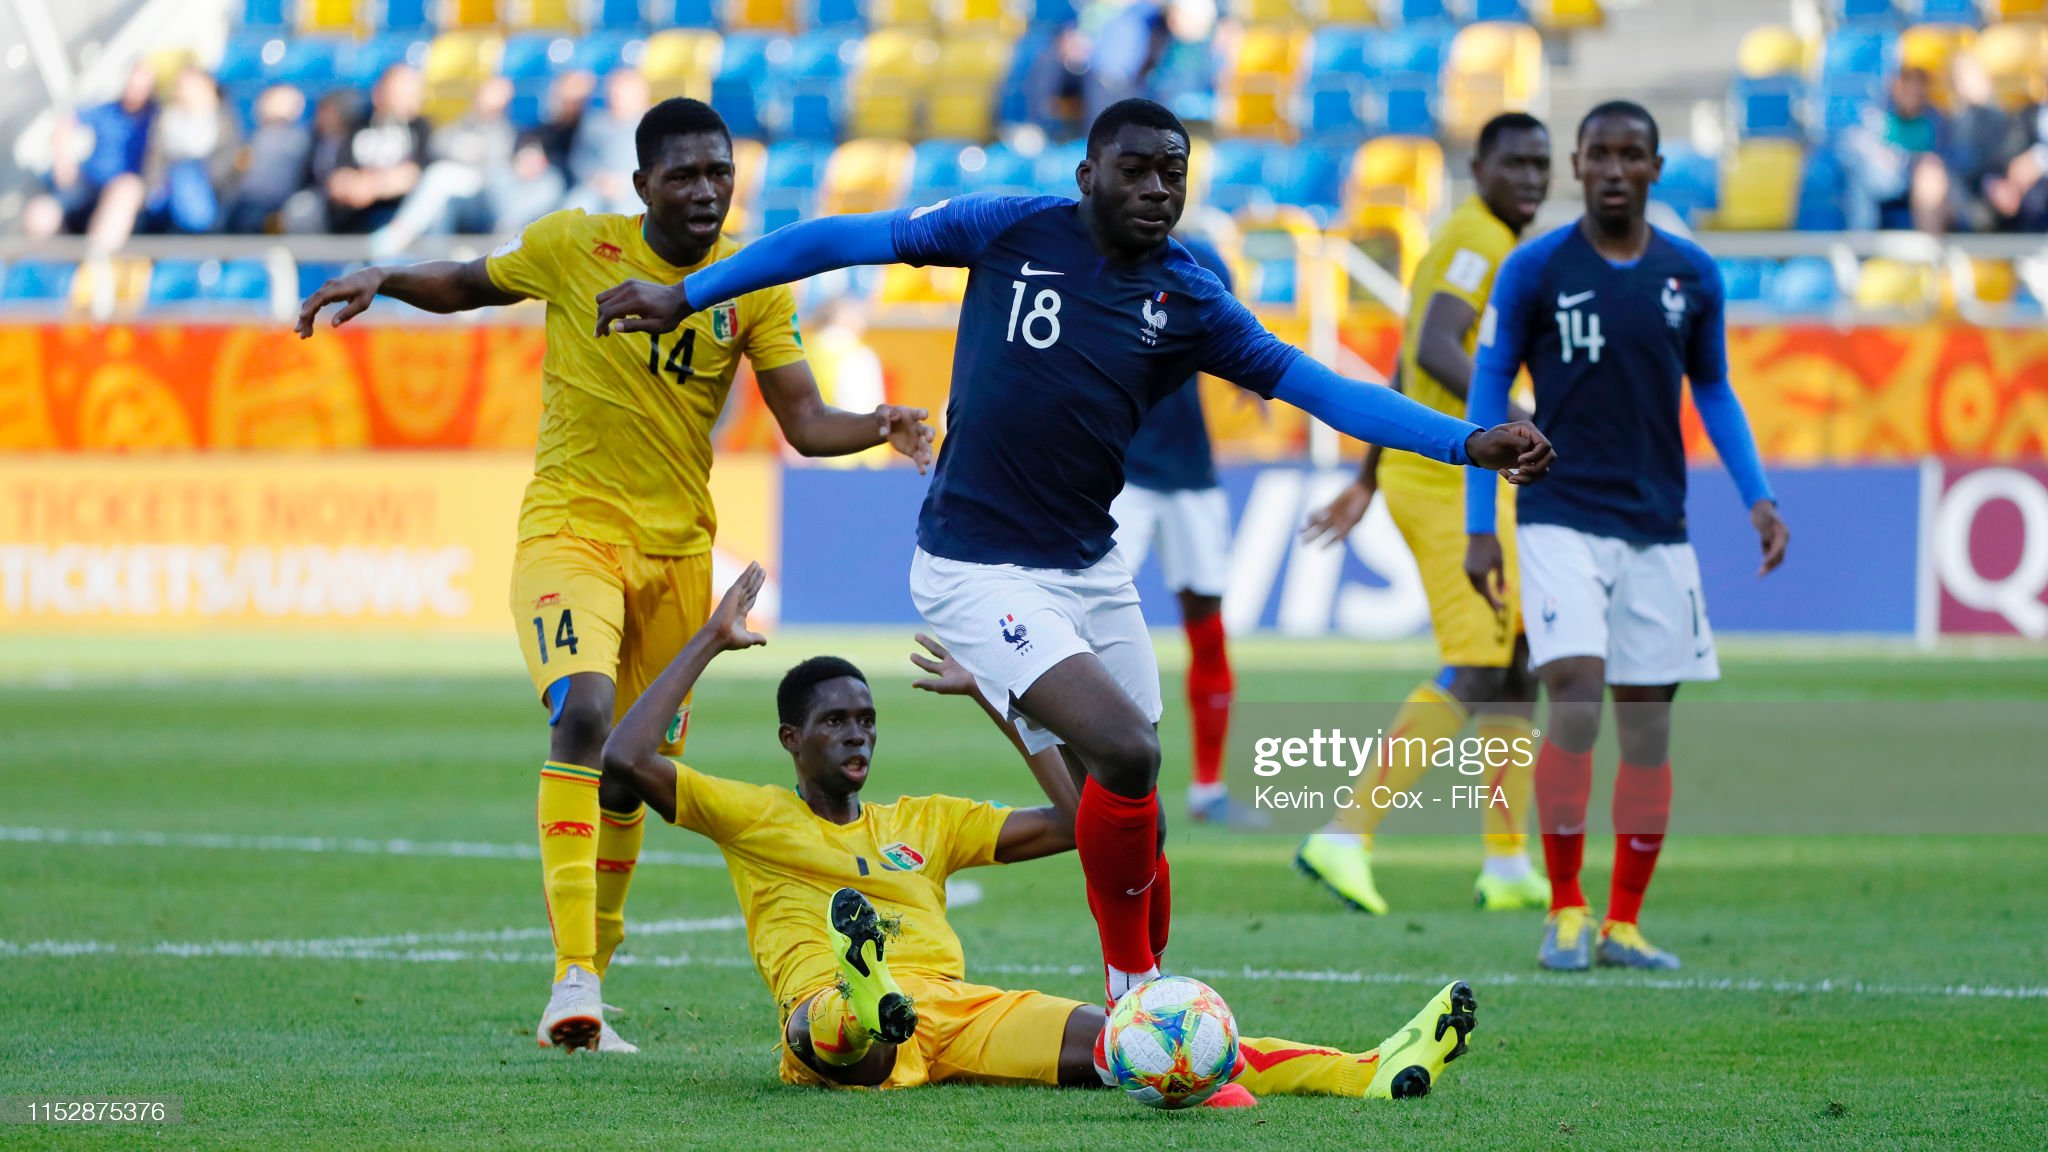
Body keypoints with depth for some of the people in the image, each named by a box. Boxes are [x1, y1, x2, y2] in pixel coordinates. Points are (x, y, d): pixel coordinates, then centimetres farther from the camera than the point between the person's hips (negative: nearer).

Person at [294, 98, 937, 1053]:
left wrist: (879, 427, -22)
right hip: (571, 527, -4)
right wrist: (380, 279, -5)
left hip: (679, 545, 4)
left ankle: (586, 996, 27)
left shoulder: (754, 284, 0)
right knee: (582, 714, -27)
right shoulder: (574, 248, -6)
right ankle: (573, 975, -31)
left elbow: (804, 423, -3)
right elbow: (466, 286, 11)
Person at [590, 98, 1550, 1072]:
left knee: (1133, 815, 7)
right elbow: (843, 239, -1)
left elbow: (1321, 388, -1)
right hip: (979, 573, -5)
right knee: (1125, 752, -22)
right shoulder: (1012, 230, -7)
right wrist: (686, 295, -1)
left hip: (1091, 571, 5)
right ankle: (1132, 990, -6)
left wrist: (1468, 442, -12)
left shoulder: (1188, 303, 1)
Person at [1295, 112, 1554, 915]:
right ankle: (1347, 839, -13)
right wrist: (1510, 418, -38)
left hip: (1464, 478, 10)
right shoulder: (1478, 240, -12)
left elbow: (1406, 367, 23)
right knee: (1473, 674, -12)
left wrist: (1367, 480, 27)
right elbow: (1435, 349, -27)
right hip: (1447, 481, -10)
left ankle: (1507, 865, 15)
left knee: (1518, 665, 11)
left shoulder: (1482, 243, 19)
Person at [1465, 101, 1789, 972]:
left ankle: (1623, 923, 14)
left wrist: (1756, 496, 6)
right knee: (1576, 696, -19)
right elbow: (1486, 393, 2)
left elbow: (1712, 389, 17)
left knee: (1648, 726, 4)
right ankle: (1565, 909, -7)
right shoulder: (1535, 269, -3)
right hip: (1562, 519, -3)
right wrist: (1479, 528, -2)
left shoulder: (1693, 276, 5)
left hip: (1657, 529, 3)